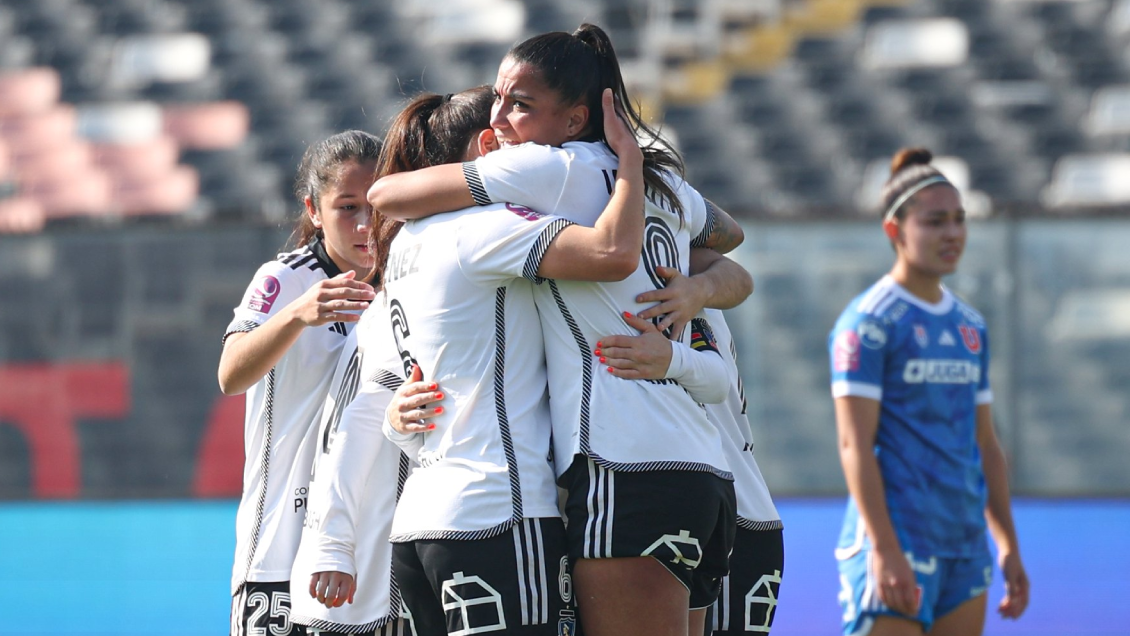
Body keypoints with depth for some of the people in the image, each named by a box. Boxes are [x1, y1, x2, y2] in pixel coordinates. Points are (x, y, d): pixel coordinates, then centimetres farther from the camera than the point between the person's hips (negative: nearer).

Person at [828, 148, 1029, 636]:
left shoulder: (970, 326, 15)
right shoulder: (870, 322, -7)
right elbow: (854, 443, -14)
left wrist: (1009, 546, 15)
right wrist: (885, 551, -21)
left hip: (966, 548, 7)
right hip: (896, 543, -7)